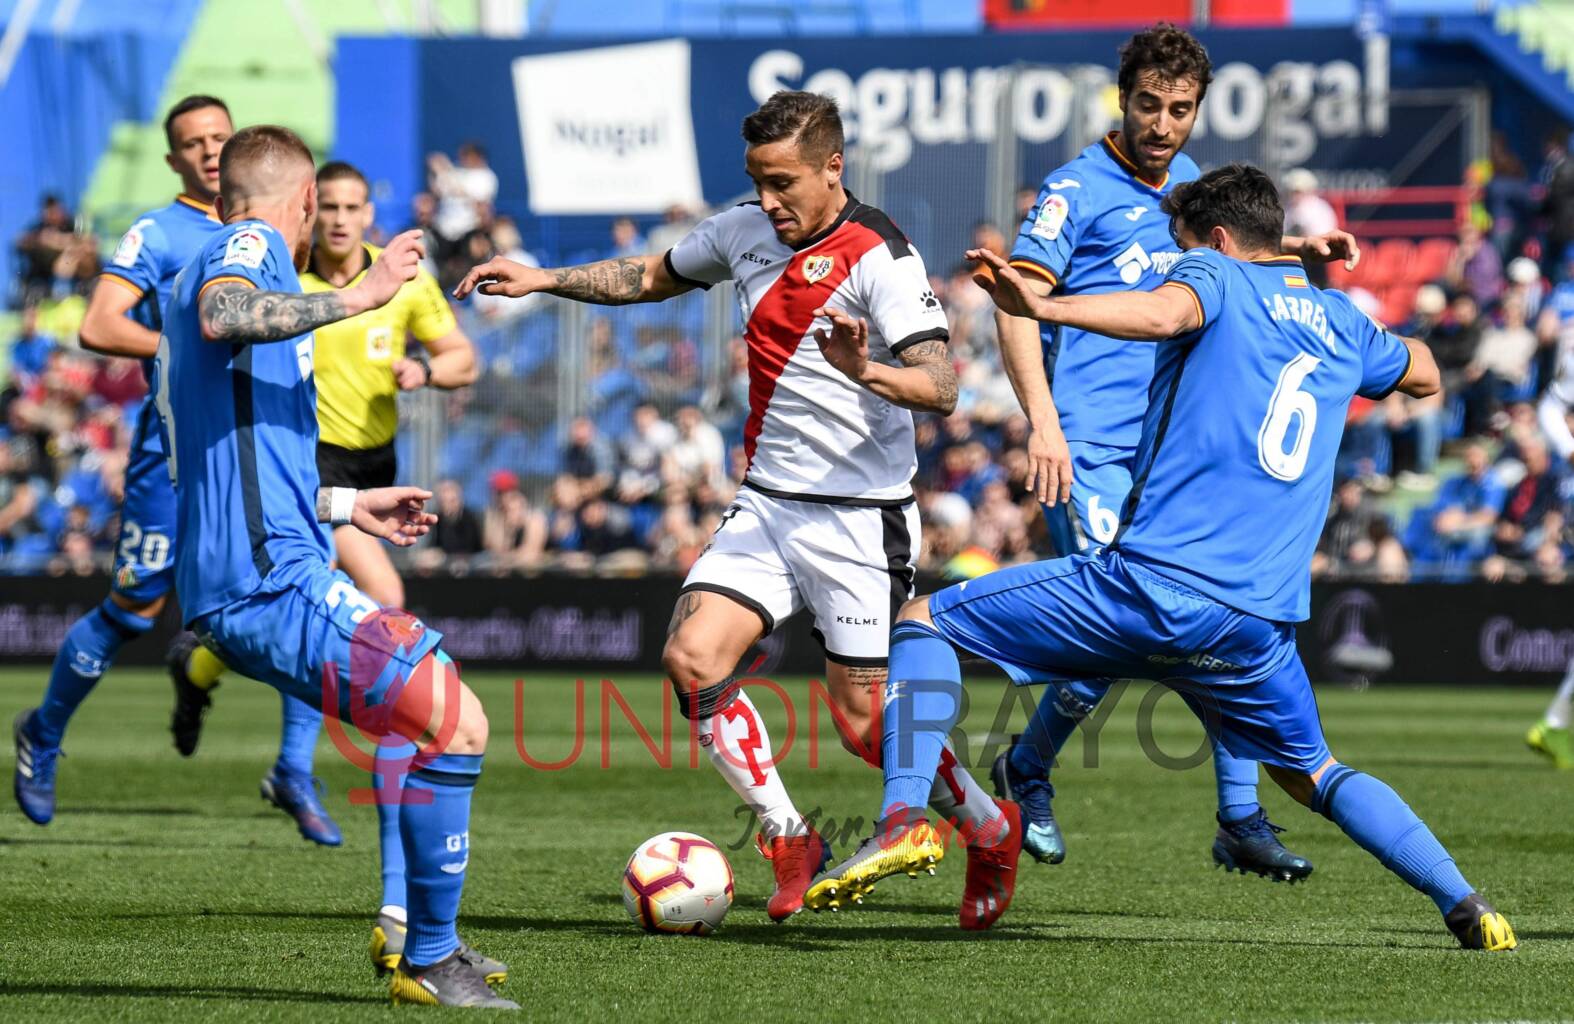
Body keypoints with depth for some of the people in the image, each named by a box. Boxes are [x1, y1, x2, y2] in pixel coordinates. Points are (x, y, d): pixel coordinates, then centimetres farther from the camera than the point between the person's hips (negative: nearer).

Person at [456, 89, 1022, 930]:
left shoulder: (879, 257, -15)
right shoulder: (743, 232, 6)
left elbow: (939, 387, -22)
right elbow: (653, 277, 25)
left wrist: (866, 371, -41)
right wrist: (544, 280, 15)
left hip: (860, 515, -6)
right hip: (767, 503, 6)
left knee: (864, 721, -5)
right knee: (693, 657, -13)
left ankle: (991, 829, 21)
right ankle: (788, 840, 2)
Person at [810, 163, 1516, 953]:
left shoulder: (1218, 275, 4)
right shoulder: (1341, 322, 20)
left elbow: (1163, 312, -22)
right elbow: (1425, 376, 41)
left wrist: (1043, 306, -33)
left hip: (1151, 584, -6)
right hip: (1260, 619, 6)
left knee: (923, 623, 6)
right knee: (1311, 775, 26)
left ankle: (904, 817, -15)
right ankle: (1467, 906, 8)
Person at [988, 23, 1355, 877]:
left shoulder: (1194, 183, 15)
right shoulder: (1077, 189, -5)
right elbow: (1017, 302, -14)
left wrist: (1301, 250, 14)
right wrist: (1042, 420, -26)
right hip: (1092, 447, -6)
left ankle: (1241, 822, 3)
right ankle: (1025, 775, 11)